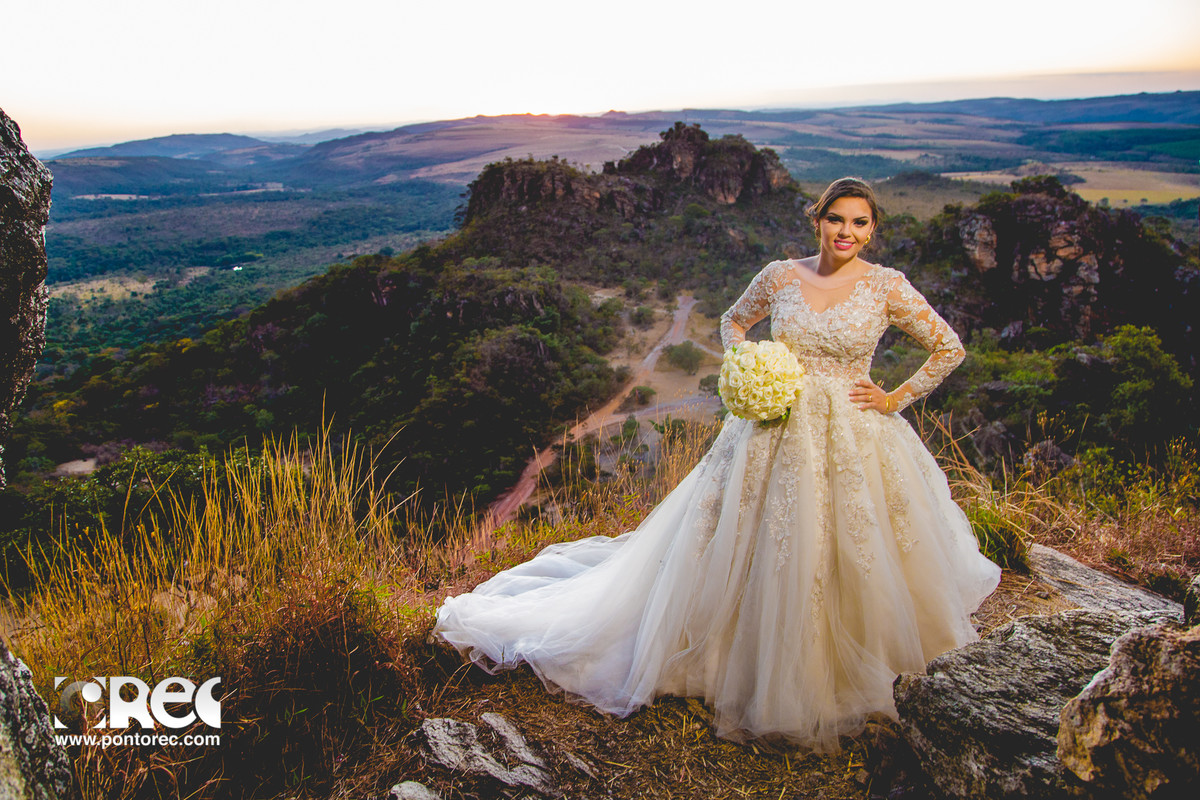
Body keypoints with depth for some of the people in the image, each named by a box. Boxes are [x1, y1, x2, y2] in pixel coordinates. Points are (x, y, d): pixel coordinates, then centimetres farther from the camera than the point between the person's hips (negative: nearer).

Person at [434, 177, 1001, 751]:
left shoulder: (886, 285, -3)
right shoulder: (780, 276, 1)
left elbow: (949, 349, 5)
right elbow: (733, 322, 17)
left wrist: (895, 400, 0)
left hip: (854, 440, 0)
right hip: (778, 431, 1)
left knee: (853, 561, 7)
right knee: (760, 559, 7)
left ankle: (849, 673, 33)